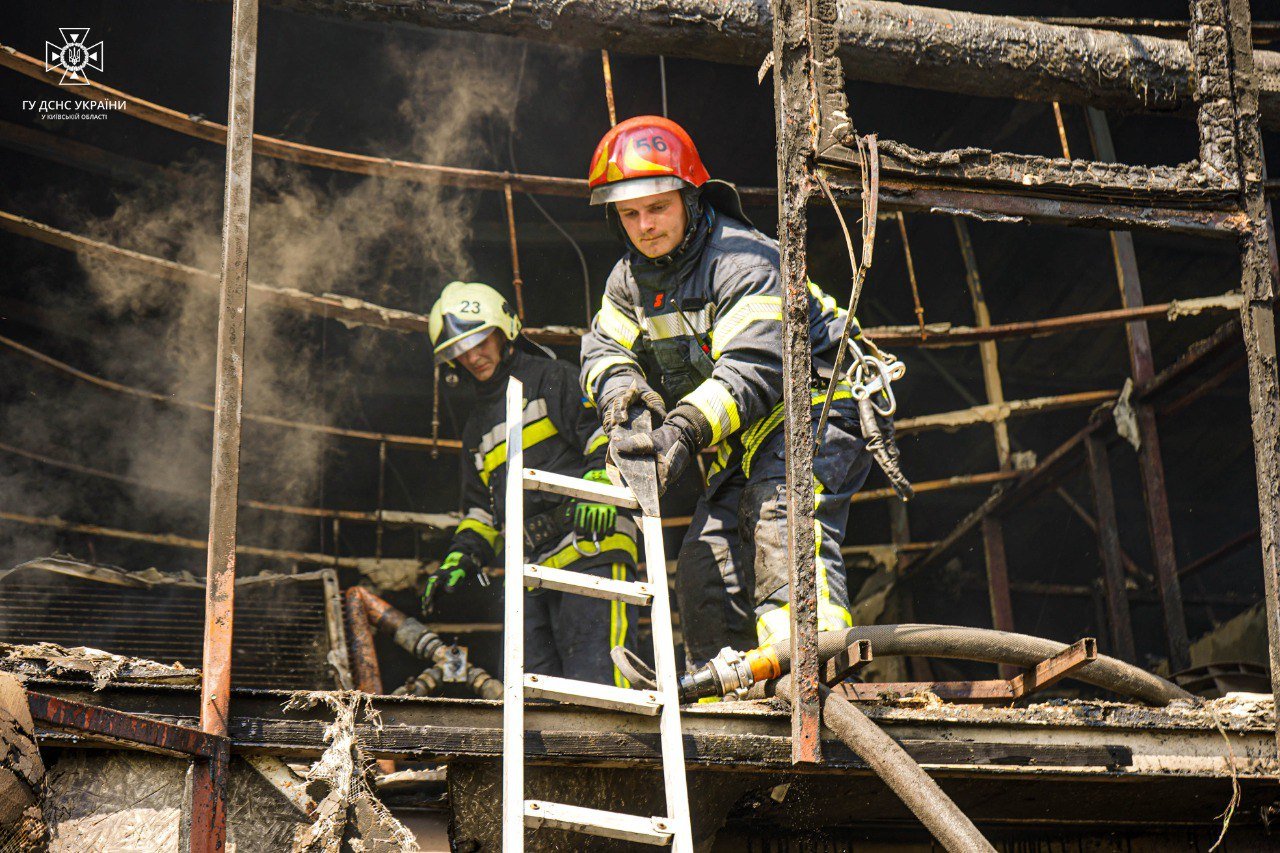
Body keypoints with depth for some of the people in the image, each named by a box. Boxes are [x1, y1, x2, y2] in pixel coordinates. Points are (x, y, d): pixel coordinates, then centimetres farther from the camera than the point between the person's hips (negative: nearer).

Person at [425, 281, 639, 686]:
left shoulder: (553, 379, 7)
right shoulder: (477, 428, 29)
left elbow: (609, 439, -5)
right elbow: (481, 511, 31)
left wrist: (600, 488, -22)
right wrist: (461, 557, 15)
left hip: (590, 550, -7)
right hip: (531, 569, 7)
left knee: (596, 680, -18)